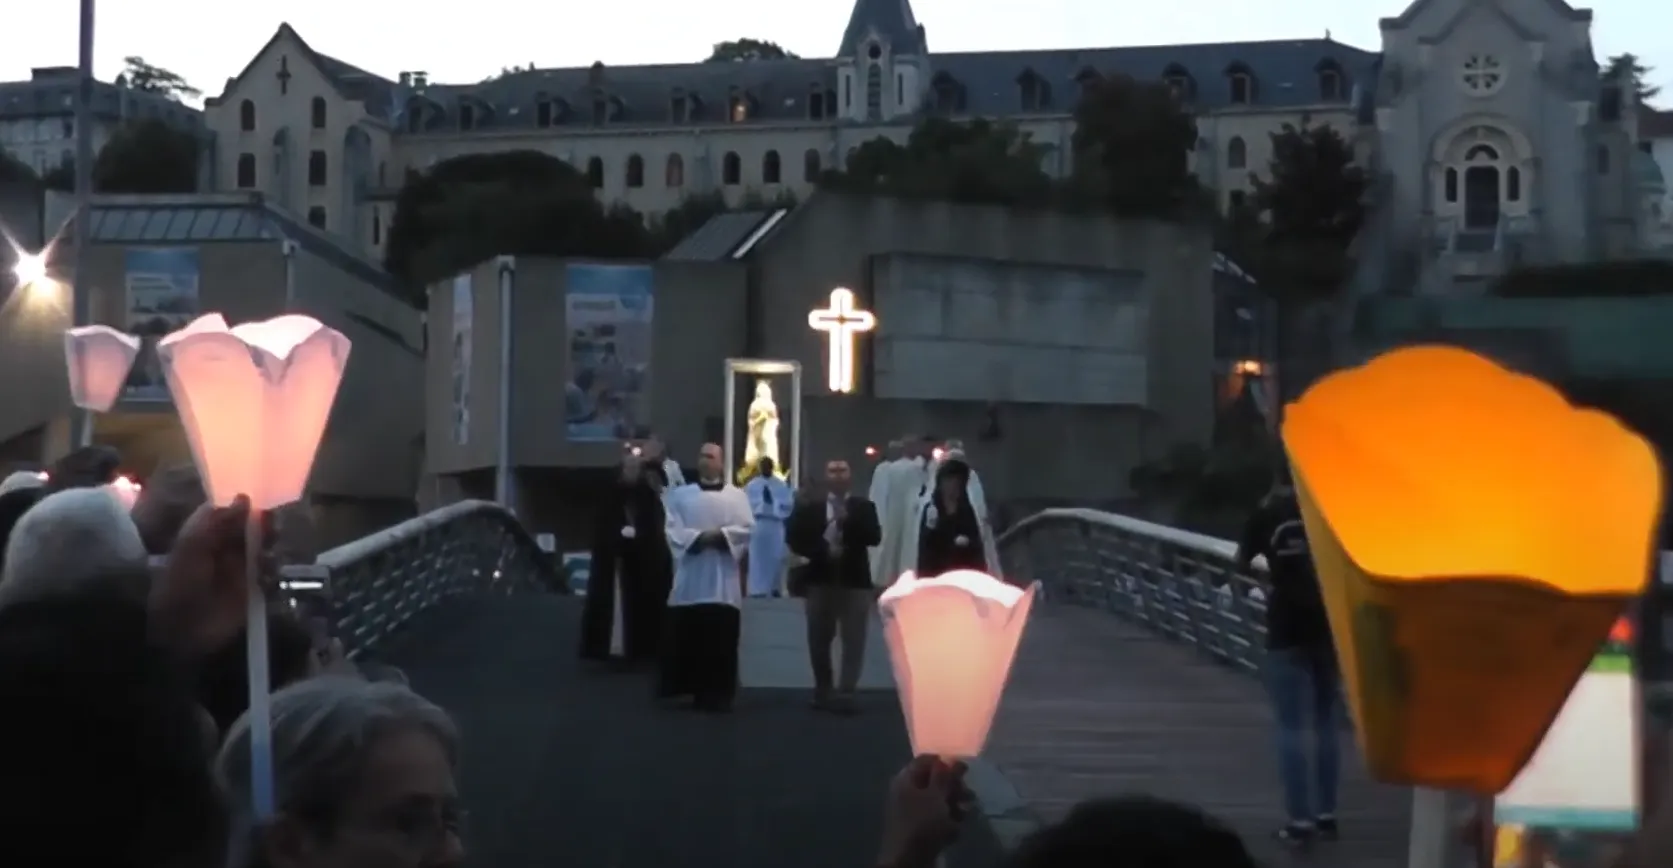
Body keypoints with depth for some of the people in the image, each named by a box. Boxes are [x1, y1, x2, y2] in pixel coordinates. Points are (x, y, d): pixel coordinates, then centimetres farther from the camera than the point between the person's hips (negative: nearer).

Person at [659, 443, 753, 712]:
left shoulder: (736, 496, 12)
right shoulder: (681, 494, 12)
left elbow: (747, 528, 0)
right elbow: (673, 529, 0)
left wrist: (721, 535, -15)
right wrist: (697, 538, -15)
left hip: (723, 580, 0)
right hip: (690, 578, 0)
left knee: (720, 638, -2)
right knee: (686, 635, -2)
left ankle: (717, 694, 2)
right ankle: (686, 689, 6)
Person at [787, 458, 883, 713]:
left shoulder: (864, 507, 5)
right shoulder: (809, 508, 6)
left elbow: (875, 538, -8)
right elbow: (796, 541, -1)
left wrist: (848, 521, -19)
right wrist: (824, 552, -14)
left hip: (855, 580, -1)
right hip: (821, 579, 1)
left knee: (854, 641, -6)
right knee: (819, 640, 8)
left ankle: (846, 693, -6)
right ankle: (823, 691, 20)